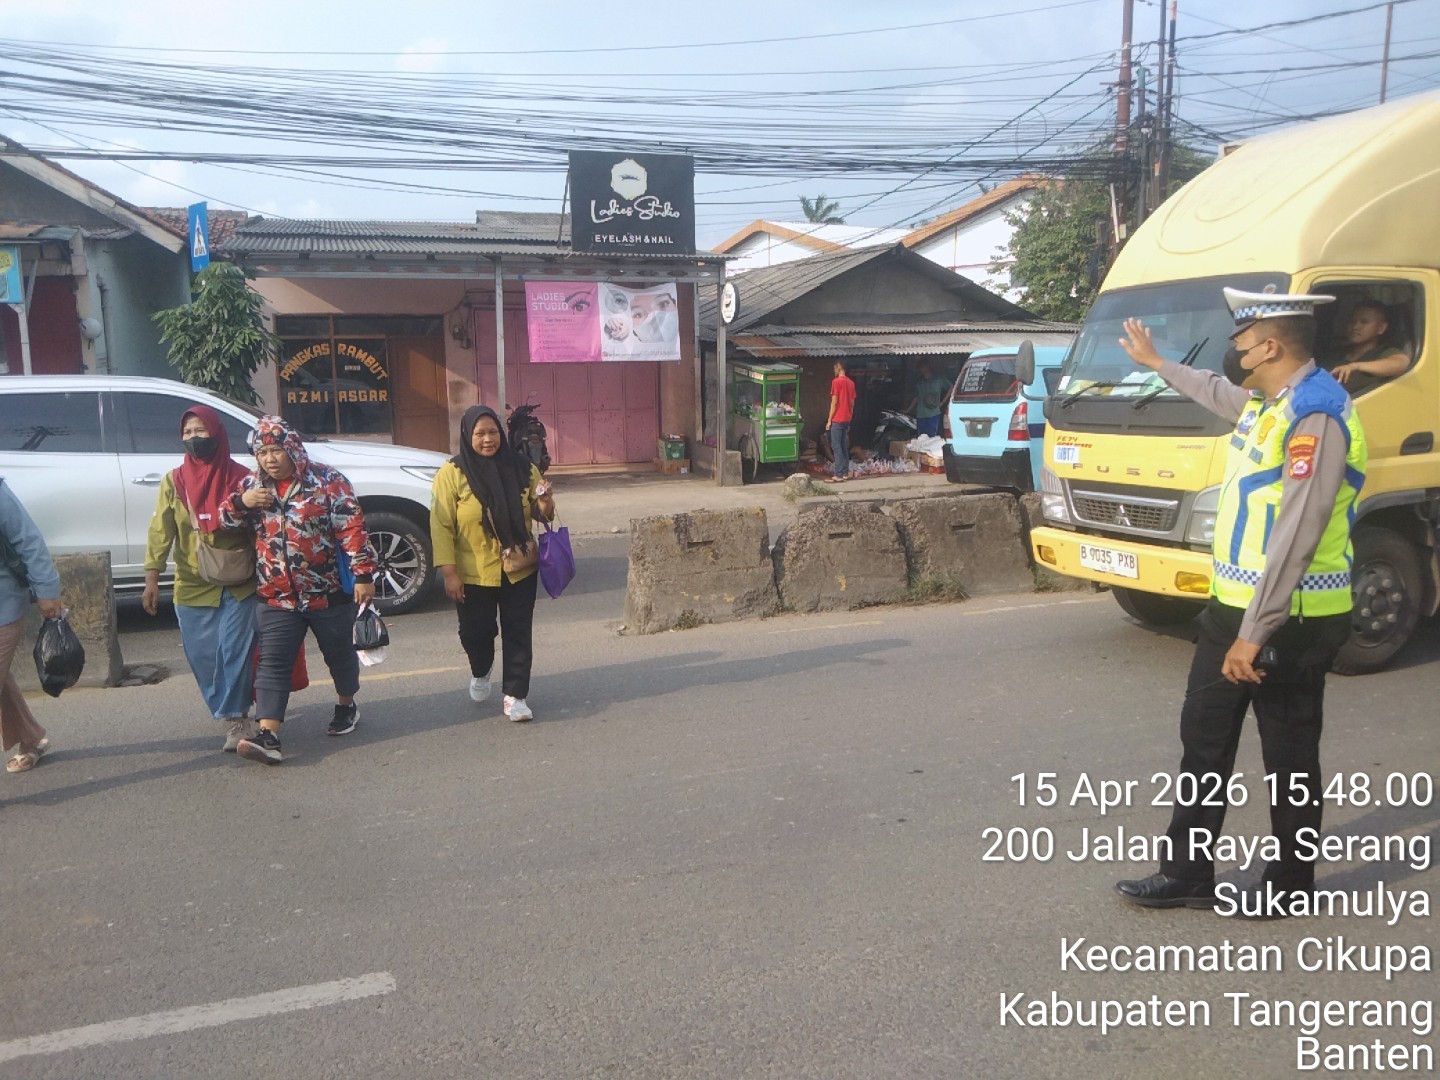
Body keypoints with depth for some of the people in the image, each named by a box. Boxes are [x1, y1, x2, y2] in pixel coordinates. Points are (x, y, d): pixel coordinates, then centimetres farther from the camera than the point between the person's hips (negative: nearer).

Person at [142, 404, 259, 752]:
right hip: (192, 586, 3)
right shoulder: (174, 481, 2)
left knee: (234, 651, -8)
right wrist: (152, 579, -8)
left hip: (238, 583, -2)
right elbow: (160, 531, -3)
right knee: (202, 657, 7)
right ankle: (235, 716, 24)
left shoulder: (240, 477, -2)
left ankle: (235, 719, 1)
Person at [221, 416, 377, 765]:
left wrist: (364, 575, -17)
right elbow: (223, 521, 12)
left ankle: (347, 705, 39)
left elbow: (352, 529, -11)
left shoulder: (327, 481, -8)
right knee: (272, 664, -6)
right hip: (277, 596, 3)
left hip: (329, 592, -3)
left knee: (339, 654, 14)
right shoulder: (251, 486, 7)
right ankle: (268, 736, -11)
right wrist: (241, 502, -10)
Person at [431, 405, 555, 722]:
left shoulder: (521, 468, -1)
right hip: (473, 574, -1)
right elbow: (441, 526, -10)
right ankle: (481, 672, 43)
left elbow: (540, 514, 7)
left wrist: (545, 503, -17)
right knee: (476, 632, 11)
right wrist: (449, 572, -14)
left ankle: (515, 695, 16)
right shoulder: (452, 473, -9)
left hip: (519, 570, 2)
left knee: (518, 633, 4)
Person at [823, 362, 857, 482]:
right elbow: (852, 403, 14)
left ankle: (838, 475, -8)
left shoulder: (836, 381, -14)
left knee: (836, 447, -6)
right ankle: (845, 472, 15)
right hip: (847, 419, 8)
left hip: (837, 420, -8)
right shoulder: (851, 382, 10)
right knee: (844, 446, 12)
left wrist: (829, 420, -11)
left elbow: (834, 402, -16)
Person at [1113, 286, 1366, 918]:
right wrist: (1157, 364, 49)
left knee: (1289, 756, 6)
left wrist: (1254, 634, -26)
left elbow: (1295, 538, -26)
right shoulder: (1265, 401, 10)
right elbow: (1217, 393, 36)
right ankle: (1187, 874, 24)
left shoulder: (1315, 416, -21)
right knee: (1203, 738, 13)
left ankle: (1290, 884, 23)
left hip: (1288, 619, -10)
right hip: (1232, 605, 10)